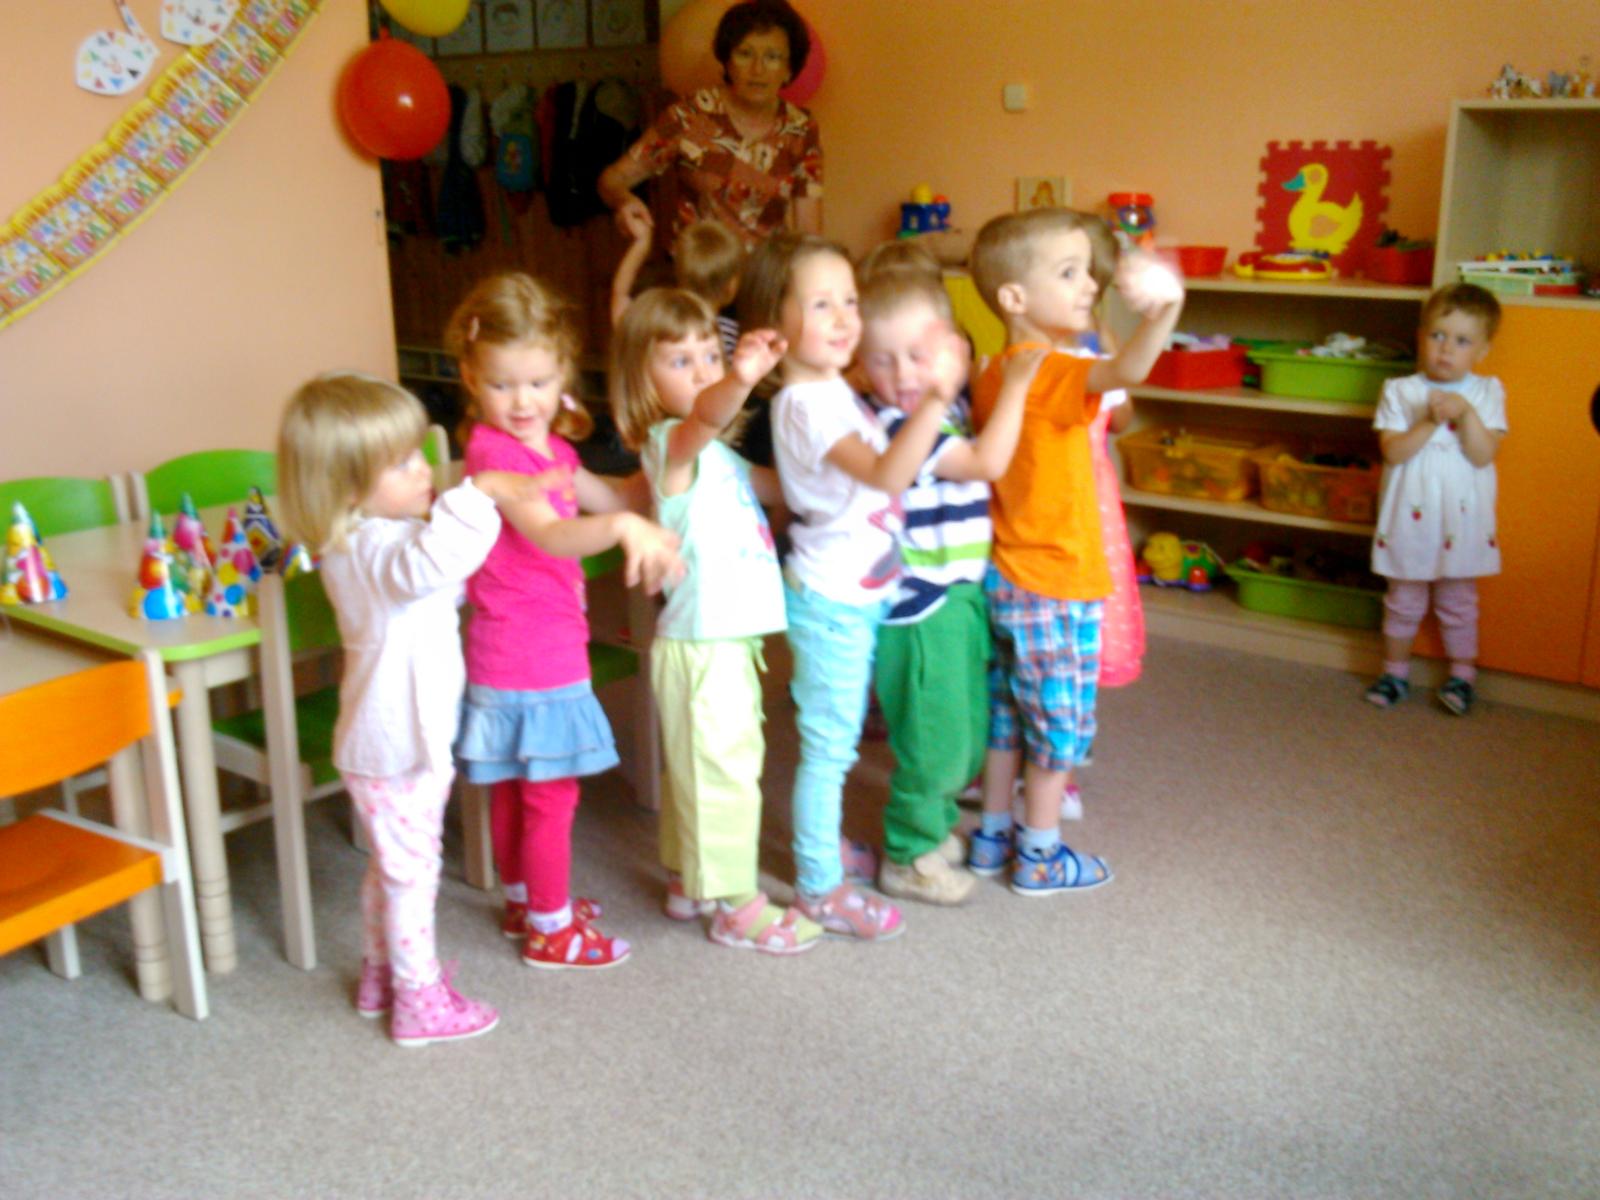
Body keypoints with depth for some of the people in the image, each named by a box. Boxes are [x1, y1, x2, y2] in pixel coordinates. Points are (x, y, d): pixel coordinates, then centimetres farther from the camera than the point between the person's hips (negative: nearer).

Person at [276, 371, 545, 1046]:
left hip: (386, 741, 10)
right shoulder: (373, 549, -26)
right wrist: (479, 492, -47)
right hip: (399, 747, -10)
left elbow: (442, 583, 23)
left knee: (390, 867, 24)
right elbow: (428, 564, -51)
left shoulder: (360, 542, 7)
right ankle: (420, 1003, 17)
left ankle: (382, 976, 40)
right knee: (411, 872, 3)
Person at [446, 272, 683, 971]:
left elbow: (605, 497, 23)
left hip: (547, 646, 9)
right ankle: (550, 930, 16)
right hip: (528, 660, -9)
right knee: (550, 795, 2)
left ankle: (524, 902, 36)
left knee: (514, 790, 21)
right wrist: (621, 527, -52)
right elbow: (550, 535, -37)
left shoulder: (548, 445, 10)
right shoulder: (493, 450, -21)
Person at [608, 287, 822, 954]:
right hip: (700, 644, -10)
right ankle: (734, 904, 12)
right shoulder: (668, 442, -15)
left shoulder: (715, 453, 15)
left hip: (729, 637, 10)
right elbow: (704, 416, -39)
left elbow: (777, 485, 25)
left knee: (701, 767, 20)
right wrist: (742, 379, -59)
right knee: (724, 768, 0)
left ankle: (688, 880, 35)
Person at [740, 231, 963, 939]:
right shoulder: (807, 404, -23)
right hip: (831, 601, -9)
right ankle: (820, 889, 14)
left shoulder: (833, 390, 7)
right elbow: (886, 474, -36)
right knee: (828, 747, 2)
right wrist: (937, 397, -45)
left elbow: (875, 474, 20)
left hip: (859, 596, 9)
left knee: (835, 741, 21)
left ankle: (823, 847, 38)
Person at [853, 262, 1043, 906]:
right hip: (921, 608, -9)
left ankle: (936, 826, 40)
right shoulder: (896, 425, -22)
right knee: (933, 741, 2)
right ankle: (908, 856, 20)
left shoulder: (951, 407, 5)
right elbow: (986, 462, -24)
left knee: (968, 735, 21)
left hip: (961, 596, 9)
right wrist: (1015, 387, -19)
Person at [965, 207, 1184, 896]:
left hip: (1004, 576, 8)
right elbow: (1126, 372, -43)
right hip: (1057, 582, -8)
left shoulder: (995, 375, 5)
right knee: (1061, 723, 7)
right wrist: (1166, 309, -58)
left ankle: (993, 838, 31)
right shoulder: (1051, 373, -21)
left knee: (1008, 714, 19)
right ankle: (1039, 857, 19)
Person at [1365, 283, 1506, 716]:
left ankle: (1462, 674, 26)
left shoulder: (1487, 393, -1)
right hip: (1409, 516, 0)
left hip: (1462, 518, 0)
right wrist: (1429, 422, -23)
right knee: (1404, 599, 12)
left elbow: (1483, 455, -12)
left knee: (1458, 600, 12)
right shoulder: (1400, 391, -3)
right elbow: (1392, 452, -13)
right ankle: (1395, 670, 27)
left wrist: (1465, 413, -23)